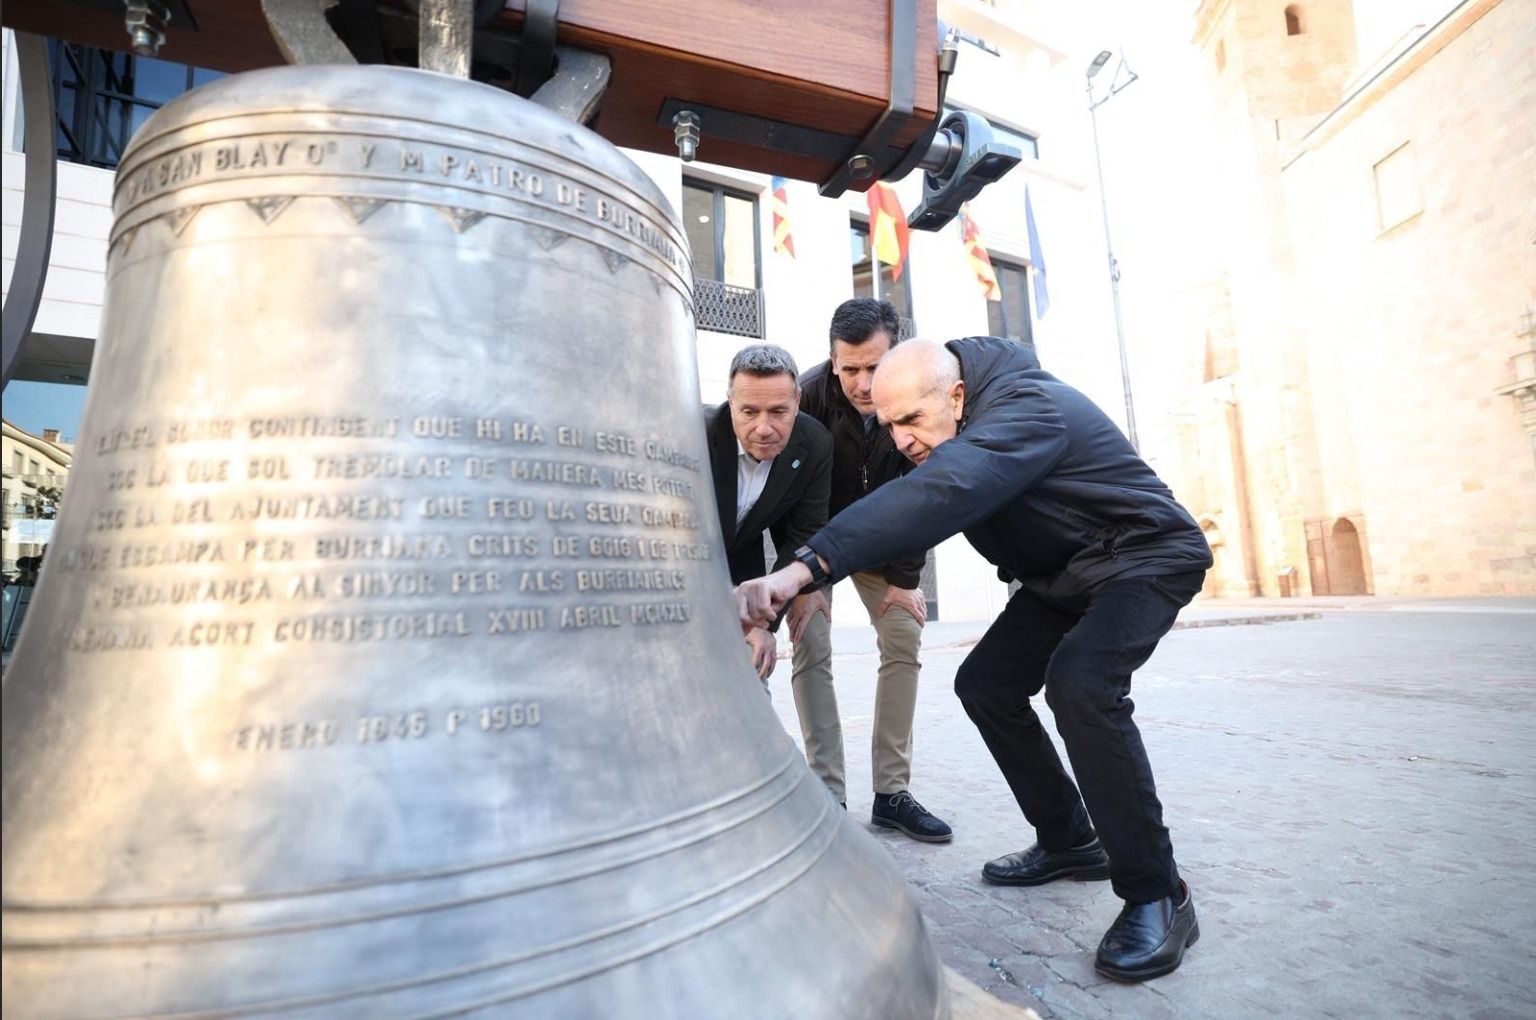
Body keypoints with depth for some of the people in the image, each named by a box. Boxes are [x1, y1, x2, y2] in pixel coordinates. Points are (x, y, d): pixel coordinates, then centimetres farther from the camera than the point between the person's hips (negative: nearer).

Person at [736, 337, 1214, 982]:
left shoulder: (1025, 408, -32)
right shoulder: (961, 428, -4)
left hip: (1144, 557, -8)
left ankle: (1158, 896, -13)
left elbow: (936, 496, -48)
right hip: (1061, 575, 9)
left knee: (1079, 682, -31)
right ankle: (1070, 844, 16)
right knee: (985, 684, 1)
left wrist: (804, 568, -57)